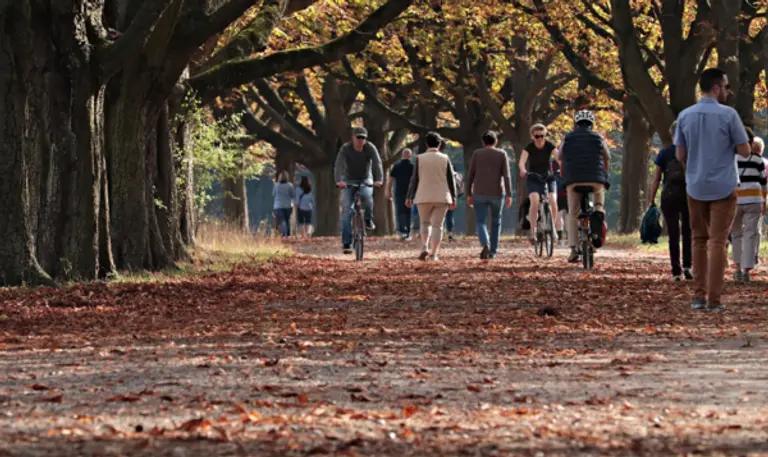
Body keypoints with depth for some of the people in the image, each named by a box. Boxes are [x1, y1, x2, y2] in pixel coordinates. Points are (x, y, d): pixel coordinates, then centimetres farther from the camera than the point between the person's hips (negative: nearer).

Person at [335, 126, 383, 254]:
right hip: (349, 181, 0)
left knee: (366, 195, -34)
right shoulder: (345, 148, -17)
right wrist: (339, 180, -48)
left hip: (365, 180, 0)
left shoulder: (370, 148, -14)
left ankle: (368, 220, -9)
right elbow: (339, 165, -30)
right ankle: (346, 243, -10)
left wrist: (379, 179, -45)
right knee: (346, 210, -11)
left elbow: (377, 163, -26)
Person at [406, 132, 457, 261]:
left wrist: (409, 197, 2)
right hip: (441, 197, 0)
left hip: (424, 197, 0)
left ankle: (425, 248, -3)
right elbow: (450, 179, 1)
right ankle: (433, 254, -5)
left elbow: (414, 179, -3)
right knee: (437, 225, 2)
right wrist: (453, 198, 8)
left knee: (425, 223, 16)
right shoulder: (445, 159, -1)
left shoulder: (420, 158, -3)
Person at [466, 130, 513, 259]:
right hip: (497, 194, 1)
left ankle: (485, 245, -27)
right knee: (496, 222, 19)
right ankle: (493, 251, 19)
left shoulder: (476, 154, 2)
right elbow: (506, 176, -7)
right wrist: (509, 195, -8)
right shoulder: (502, 154, 0)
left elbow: (470, 175, 0)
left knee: (481, 223, 1)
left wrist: (468, 194, 5)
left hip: (479, 194, -1)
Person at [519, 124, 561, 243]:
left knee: (553, 201, -22)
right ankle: (533, 231, -22)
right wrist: (523, 170, -50)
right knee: (534, 201, -26)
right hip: (533, 179, -1)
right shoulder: (529, 147, -12)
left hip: (548, 178, 1)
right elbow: (521, 162, -26)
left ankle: (555, 225, 2)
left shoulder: (549, 146, -9)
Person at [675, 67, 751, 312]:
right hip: (723, 187, -4)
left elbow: (680, 155, 6)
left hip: (695, 187, 4)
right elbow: (745, 151, -7)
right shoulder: (728, 115, -11)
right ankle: (714, 299, -5)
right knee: (718, 242, -1)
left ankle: (699, 295, 11)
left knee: (699, 240, 14)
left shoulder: (685, 116, 2)